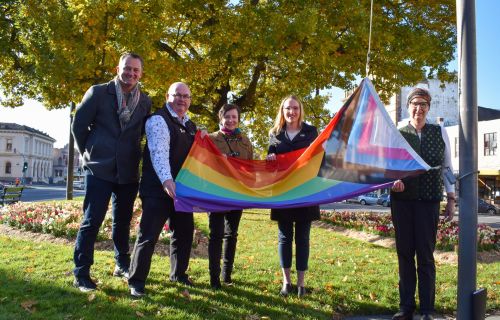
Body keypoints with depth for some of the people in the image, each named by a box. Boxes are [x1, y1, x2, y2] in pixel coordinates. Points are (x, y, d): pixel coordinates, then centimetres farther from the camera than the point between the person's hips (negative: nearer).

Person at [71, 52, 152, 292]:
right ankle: (81, 274, 8)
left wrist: (131, 154, 6)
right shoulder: (98, 93, -3)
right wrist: (88, 153, 3)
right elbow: (79, 125, 0)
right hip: (99, 169, -4)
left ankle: (122, 265, 29)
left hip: (128, 171, 4)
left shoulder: (145, 102, 7)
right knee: (92, 221, -2)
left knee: (123, 221, 14)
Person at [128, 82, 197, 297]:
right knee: (149, 235, -5)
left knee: (184, 232, 15)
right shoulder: (158, 120, -9)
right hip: (158, 189, -8)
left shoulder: (191, 126, 17)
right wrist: (167, 180, -36)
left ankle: (178, 274, 33)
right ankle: (136, 281, 6)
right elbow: (159, 152, -24)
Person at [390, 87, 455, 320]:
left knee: (425, 254, 1)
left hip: (428, 201, 0)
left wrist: (451, 198, 4)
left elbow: (446, 167, 8)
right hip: (402, 200, 1)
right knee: (404, 253, 6)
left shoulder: (440, 132, 5)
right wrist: (393, 180, -19)